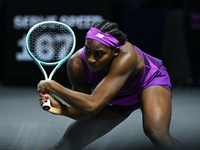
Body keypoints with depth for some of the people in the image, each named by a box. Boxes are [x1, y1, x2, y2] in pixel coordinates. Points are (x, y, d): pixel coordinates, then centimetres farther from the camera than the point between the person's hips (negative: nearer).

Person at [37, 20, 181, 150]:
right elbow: (85, 111, -18)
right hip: (115, 99, 4)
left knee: (156, 132, -33)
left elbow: (92, 106, -48)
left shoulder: (126, 56, -44)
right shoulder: (76, 64, -29)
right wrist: (63, 109, -38)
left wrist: (54, 86, -42)